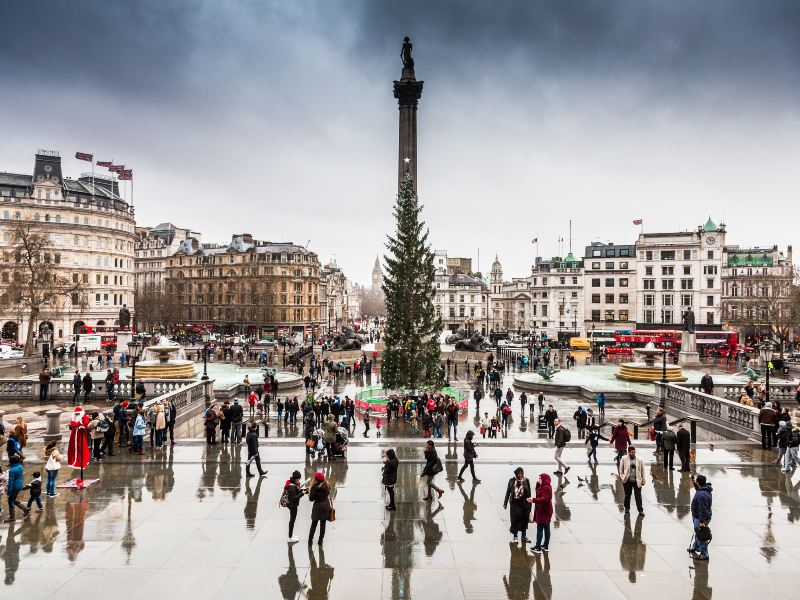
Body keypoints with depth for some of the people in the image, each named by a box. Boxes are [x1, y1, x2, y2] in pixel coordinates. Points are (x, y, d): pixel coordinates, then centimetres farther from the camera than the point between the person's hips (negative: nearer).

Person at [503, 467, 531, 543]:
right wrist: (505, 503, 1)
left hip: (524, 503, 1)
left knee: (524, 519, 10)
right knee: (515, 519, 2)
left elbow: (529, 492, 1)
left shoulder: (526, 480, -2)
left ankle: (524, 536, 25)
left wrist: (529, 502, 0)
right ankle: (514, 536, 14)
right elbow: (508, 492, 2)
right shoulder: (512, 480, -3)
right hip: (515, 503, -1)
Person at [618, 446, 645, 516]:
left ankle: (640, 510, 12)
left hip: (637, 481, 0)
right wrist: (622, 478, -5)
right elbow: (621, 469, 2)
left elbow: (642, 471, 2)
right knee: (627, 495, 13)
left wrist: (643, 481, 4)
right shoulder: (624, 459, -5)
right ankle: (627, 508, 30)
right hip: (627, 481, 0)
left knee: (638, 496, 1)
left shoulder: (639, 460, -4)